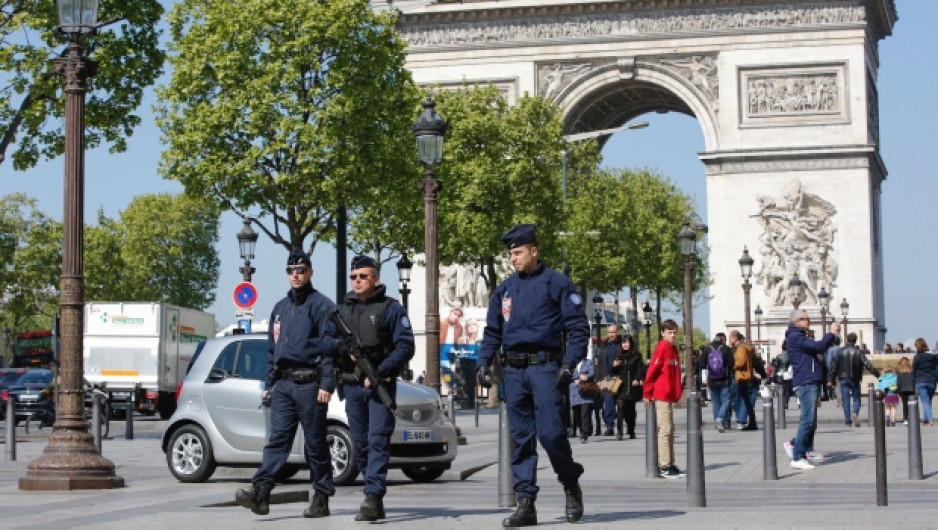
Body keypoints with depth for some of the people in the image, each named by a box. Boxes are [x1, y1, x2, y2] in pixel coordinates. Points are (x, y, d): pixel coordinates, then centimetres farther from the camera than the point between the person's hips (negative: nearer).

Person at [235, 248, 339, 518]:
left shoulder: (321, 305, -3)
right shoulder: (280, 308, 19)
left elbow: (330, 346, -9)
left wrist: (326, 385, -15)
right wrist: (268, 384, 16)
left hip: (309, 384, -6)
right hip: (283, 384, 6)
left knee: (316, 443, 0)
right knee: (277, 438, -5)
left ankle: (321, 499, 6)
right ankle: (260, 491, -16)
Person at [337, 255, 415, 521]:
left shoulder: (391, 308, -1)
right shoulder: (343, 309, 15)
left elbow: (405, 346, -8)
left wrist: (379, 372, -17)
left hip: (380, 385, -5)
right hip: (352, 386, 5)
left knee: (378, 441, -14)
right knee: (360, 444, 6)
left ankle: (373, 497, -21)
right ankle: (375, 501, 13)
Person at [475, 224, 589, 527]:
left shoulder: (556, 283, 0)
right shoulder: (505, 289, 15)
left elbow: (579, 328, -3)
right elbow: (492, 332, 19)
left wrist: (569, 364, -13)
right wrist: (483, 364, 6)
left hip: (545, 368, -5)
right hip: (514, 371, 5)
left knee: (550, 432, -13)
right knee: (521, 439, 4)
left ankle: (571, 485, 12)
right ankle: (525, 504, 6)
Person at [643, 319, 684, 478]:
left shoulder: (673, 349, 13)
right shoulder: (662, 348, -12)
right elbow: (651, 371, -15)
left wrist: (677, 392, 16)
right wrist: (647, 393, -15)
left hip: (670, 395, 9)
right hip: (661, 395, -9)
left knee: (670, 429, 11)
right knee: (665, 429, -8)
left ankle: (669, 464, 17)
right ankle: (664, 467, -6)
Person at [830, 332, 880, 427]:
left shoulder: (840, 351, 2)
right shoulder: (858, 352, -3)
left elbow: (834, 366, 2)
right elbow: (867, 364, -8)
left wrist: (832, 379, 9)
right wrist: (877, 374, -5)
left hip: (843, 378, 1)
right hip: (854, 379, -1)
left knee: (845, 399, 4)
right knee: (857, 397, 9)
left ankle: (847, 419, 0)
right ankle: (855, 413, -17)